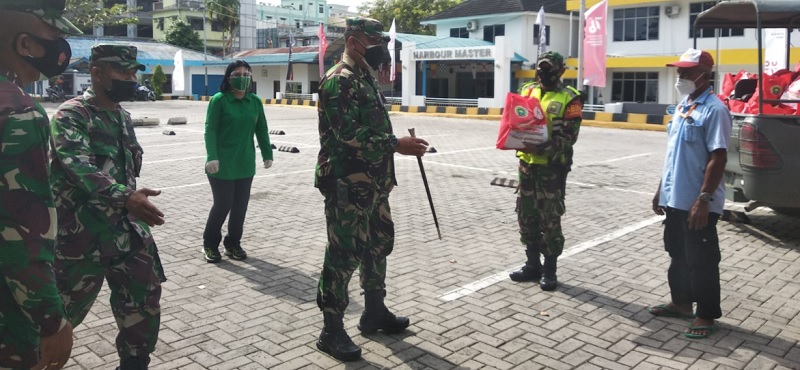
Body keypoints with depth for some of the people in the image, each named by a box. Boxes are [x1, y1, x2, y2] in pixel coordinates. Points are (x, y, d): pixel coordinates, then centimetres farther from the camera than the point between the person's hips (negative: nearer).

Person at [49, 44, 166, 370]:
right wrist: (125, 197, -45)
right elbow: (79, 166, -31)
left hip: (127, 228, 7)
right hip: (82, 233, -6)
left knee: (143, 302, 9)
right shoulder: (71, 115, -14)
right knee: (66, 309, 10)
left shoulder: (123, 116, 10)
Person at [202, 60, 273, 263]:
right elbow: (210, 130, -11)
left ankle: (233, 244, 27)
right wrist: (212, 157, -20)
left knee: (240, 206, 9)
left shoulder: (255, 101, 5)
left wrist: (267, 154, 8)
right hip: (222, 164, -4)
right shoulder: (219, 100, -8)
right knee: (223, 204, 0)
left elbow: (261, 130, 10)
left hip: (245, 164, 4)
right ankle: (210, 244, 21)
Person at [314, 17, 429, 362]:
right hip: (347, 186, -10)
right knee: (343, 255, -3)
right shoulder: (339, 81, -14)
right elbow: (349, 134, -24)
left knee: (378, 246, 18)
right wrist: (397, 144, -23)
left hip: (373, 184, 10)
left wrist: (399, 145, 16)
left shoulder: (366, 79, 17)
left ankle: (374, 312, 34)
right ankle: (332, 331, 8)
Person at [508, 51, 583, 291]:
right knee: (526, 217, 11)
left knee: (550, 220, 0)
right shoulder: (526, 91, 10)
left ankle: (549, 270, 12)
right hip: (527, 163, 5)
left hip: (552, 167, -5)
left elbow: (569, 136, -13)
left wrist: (541, 148, -26)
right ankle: (533, 265, 25)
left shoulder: (569, 99, -6)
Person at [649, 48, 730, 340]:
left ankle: (707, 315, 15)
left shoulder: (713, 109, -14)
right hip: (675, 198, 9)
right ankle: (681, 302, 33)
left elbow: (718, 158, -20)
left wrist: (704, 199, -23)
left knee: (701, 260, 2)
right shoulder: (682, 107, 13)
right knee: (678, 255, 19)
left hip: (697, 202, -9)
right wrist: (661, 190, 19)